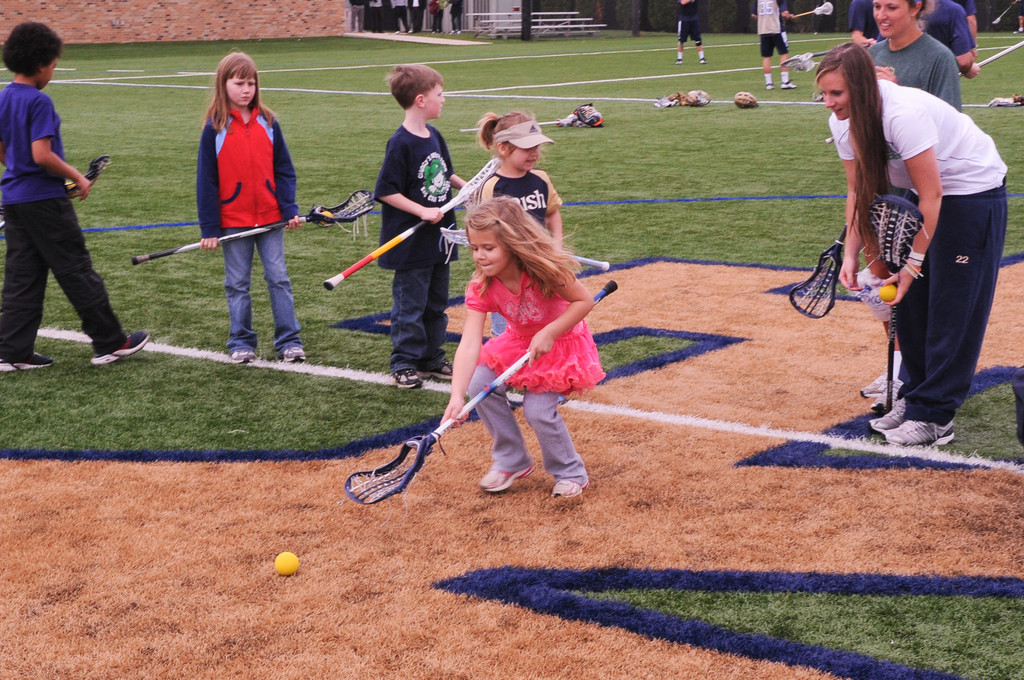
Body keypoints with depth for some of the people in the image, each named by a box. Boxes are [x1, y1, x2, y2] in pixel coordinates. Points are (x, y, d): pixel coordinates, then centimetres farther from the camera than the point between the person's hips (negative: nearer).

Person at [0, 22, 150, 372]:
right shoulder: (39, 102, -16)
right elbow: (42, 155, -22)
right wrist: (77, 177, -11)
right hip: (45, 199, -8)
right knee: (77, 271, 1)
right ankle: (110, 343, 9)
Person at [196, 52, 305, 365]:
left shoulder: (268, 123, 2)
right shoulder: (215, 128, -4)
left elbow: (283, 170, 6)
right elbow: (206, 180, -3)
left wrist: (290, 209, -4)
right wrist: (209, 228, -6)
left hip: (270, 218, 2)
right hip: (232, 220, -1)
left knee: (278, 279, 4)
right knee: (237, 283, 8)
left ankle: (289, 340, 11)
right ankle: (241, 342, 19)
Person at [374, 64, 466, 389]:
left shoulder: (434, 135, 6)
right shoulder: (401, 143, -18)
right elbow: (386, 191, -18)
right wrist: (423, 212, -21)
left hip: (437, 239, 8)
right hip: (411, 244, -8)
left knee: (436, 304, 16)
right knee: (410, 305, 2)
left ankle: (432, 359, 27)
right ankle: (405, 363, 14)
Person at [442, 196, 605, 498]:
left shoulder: (545, 270, -31)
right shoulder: (481, 287, -21)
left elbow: (584, 301, -19)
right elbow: (469, 343, -30)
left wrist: (549, 333, -30)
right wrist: (457, 396, -42)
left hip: (562, 343, -5)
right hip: (518, 341, 5)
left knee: (538, 409, -20)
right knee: (480, 384, -16)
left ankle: (571, 473, 7)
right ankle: (512, 461, 5)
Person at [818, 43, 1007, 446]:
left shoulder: (904, 114, -33)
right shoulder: (844, 122, -9)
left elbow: (931, 195, -27)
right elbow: (857, 191, 0)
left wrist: (914, 263, -21)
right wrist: (851, 254, -10)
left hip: (974, 190, -8)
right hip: (924, 192, 8)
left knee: (952, 307, -6)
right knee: (911, 300, 6)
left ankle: (934, 417, -3)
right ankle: (913, 395, 16)